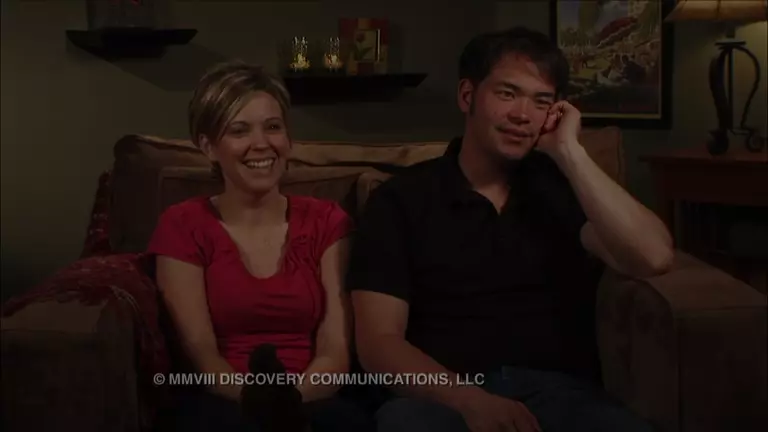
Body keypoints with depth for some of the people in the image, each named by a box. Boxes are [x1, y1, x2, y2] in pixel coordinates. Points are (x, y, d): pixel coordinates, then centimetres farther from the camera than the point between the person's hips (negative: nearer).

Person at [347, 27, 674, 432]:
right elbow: (378, 342, -4)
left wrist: (568, 152, -4)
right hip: (444, 396, -1)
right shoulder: (400, 199, 6)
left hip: (557, 390, 2)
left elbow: (652, 258, -6)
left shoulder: (561, 186, 12)